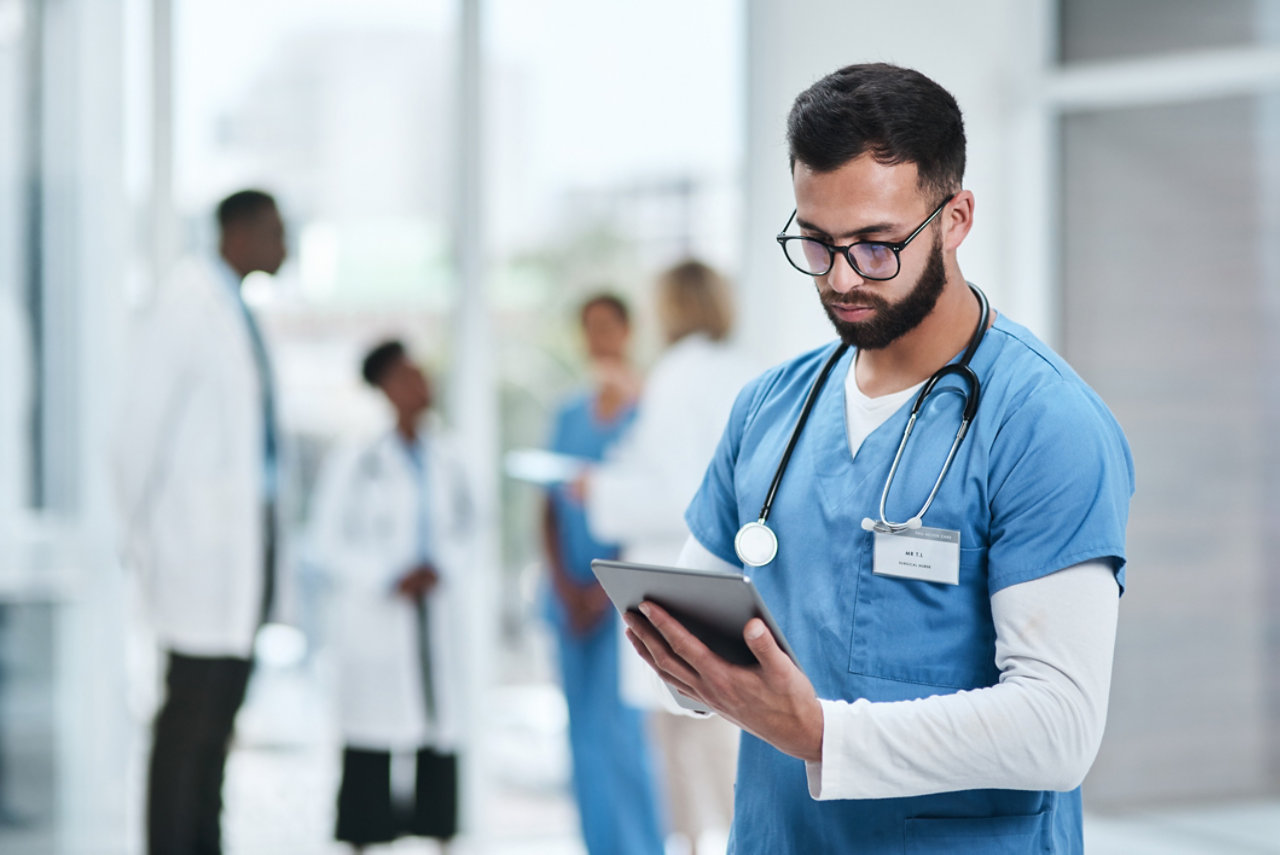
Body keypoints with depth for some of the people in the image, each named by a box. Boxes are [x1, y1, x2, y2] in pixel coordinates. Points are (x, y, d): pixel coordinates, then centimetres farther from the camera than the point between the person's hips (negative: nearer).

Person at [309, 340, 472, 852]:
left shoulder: (444, 459, 10)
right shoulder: (355, 460, -4)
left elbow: (461, 532, 15)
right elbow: (329, 541, -4)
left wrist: (441, 570, -5)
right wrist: (389, 579, -12)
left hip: (435, 612, 4)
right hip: (374, 615, -4)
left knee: (441, 720, 2)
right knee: (373, 729, -5)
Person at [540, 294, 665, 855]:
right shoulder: (570, 417, 13)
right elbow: (551, 508, 12)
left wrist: (608, 587, -13)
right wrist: (563, 584, -1)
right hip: (573, 595, 6)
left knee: (619, 727, -12)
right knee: (584, 731, 6)